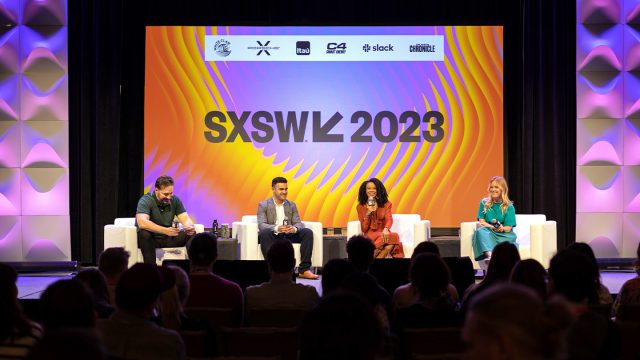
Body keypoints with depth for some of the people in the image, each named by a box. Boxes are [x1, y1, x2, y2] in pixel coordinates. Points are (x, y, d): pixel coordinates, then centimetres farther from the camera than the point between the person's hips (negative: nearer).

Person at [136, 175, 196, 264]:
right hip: (150, 240, -5)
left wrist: (190, 227, -29)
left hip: (168, 239, 5)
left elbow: (185, 219, -3)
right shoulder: (146, 201, -18)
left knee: (191, 234, -15)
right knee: (144, 233, -37)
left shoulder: (175, 200, 0)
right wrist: (165, 230, -45)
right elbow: (142, 223, -34)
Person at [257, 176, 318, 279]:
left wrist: (294, 228, -22)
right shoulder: (263, 205, 2)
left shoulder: (292, 205, 15)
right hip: (273, 236, -3)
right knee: (264, 233, -37)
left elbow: (298, 223, 5)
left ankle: (304, 269, -25)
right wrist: (277, 228, -32)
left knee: (308, 232, -21)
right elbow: (261, 225, -11)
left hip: (288, 236, 4)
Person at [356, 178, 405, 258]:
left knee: (394, 236, -35)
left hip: (383, 234, 2)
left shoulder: (386, 204, 10)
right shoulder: (361, 207, 7)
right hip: (370, 235, -2)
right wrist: (368, 213, -12)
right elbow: (364, 229, 2)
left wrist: (386, 229, -33)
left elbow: (389, 219, -9)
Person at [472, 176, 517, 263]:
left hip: (504, 234, -1)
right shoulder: (484, 203, 11)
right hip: (488, 232, 1)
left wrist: (501, 228, -23)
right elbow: (481, 222, 4)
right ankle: (489, 255, -60)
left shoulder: (509, 207, 5)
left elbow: (508, 228, 0)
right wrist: (493, 227, -15)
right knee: (480, 231, -35)